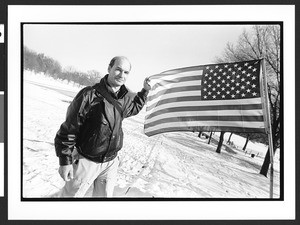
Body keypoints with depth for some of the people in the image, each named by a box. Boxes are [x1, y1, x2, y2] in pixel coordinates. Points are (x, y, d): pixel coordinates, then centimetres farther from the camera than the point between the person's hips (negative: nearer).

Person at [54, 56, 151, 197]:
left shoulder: (126, 98, 0)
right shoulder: (90, 95, -20)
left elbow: (135, 107, 27)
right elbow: (69, 128, -15)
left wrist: (145, 91, 18)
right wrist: (65, 160, -14)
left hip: (111, 162, 5)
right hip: (86, 161, -5)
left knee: (105, 196, 18)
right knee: (71, 195, 9)